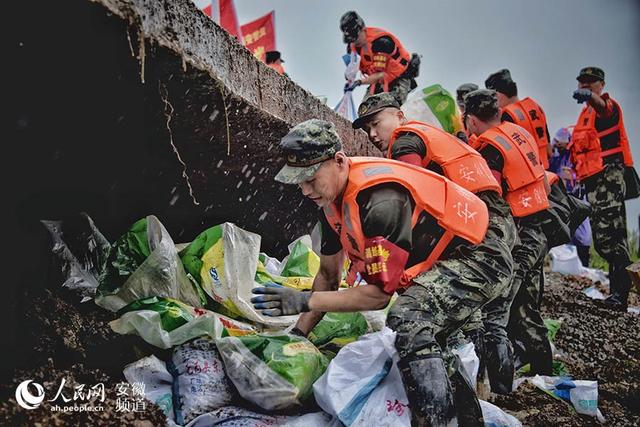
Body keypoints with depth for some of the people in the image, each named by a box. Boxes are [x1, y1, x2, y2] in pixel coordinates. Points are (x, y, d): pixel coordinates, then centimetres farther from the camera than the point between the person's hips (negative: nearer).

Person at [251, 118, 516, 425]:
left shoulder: (381, 200, -33)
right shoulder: (332, 195, -4)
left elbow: (382, 292, -27)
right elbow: (328, 275, 7)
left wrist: (305, 301, -25)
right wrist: (298, 333, 5)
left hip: (478, 258, -10)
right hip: (441, 262, 10)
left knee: (408, 321, -34)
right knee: (423, 344, 25)